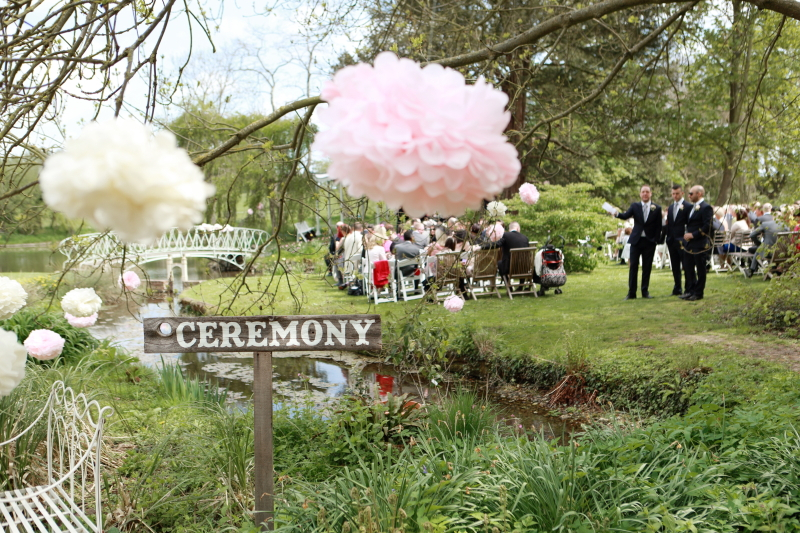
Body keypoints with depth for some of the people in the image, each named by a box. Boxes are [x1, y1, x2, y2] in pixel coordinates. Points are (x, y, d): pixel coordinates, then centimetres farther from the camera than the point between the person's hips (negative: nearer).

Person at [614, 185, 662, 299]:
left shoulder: (657, 208, 3)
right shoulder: (635, 206, 4)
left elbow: (659, 226, 3)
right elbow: (626, 216, -10)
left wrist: (656, 240, -5)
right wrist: (617, 214, -30)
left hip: (649, 242, 0)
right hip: (636, 240, 0)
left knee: (647, 267, 4)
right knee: (633, 266, 0)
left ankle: (645, 291, 14)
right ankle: (631, 293, 4)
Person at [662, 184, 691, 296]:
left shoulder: (688, 206, -5)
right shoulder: (670, 207, 16)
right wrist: (664, 236, 6)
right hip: (671, 241, 7)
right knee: (675, 266, 11)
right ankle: (677, 289, 18)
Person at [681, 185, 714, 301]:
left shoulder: (706, 207, -12)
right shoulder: (693, 207, 17)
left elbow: (707, 226, -19)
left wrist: (693, 235, -19)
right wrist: (686, 234, 7)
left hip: (699, 244, -9)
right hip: (689, 244, 9)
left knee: (700, 269, 1)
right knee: (688, 268, 12)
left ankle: (698, 293, 8)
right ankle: (690, 290, 21)